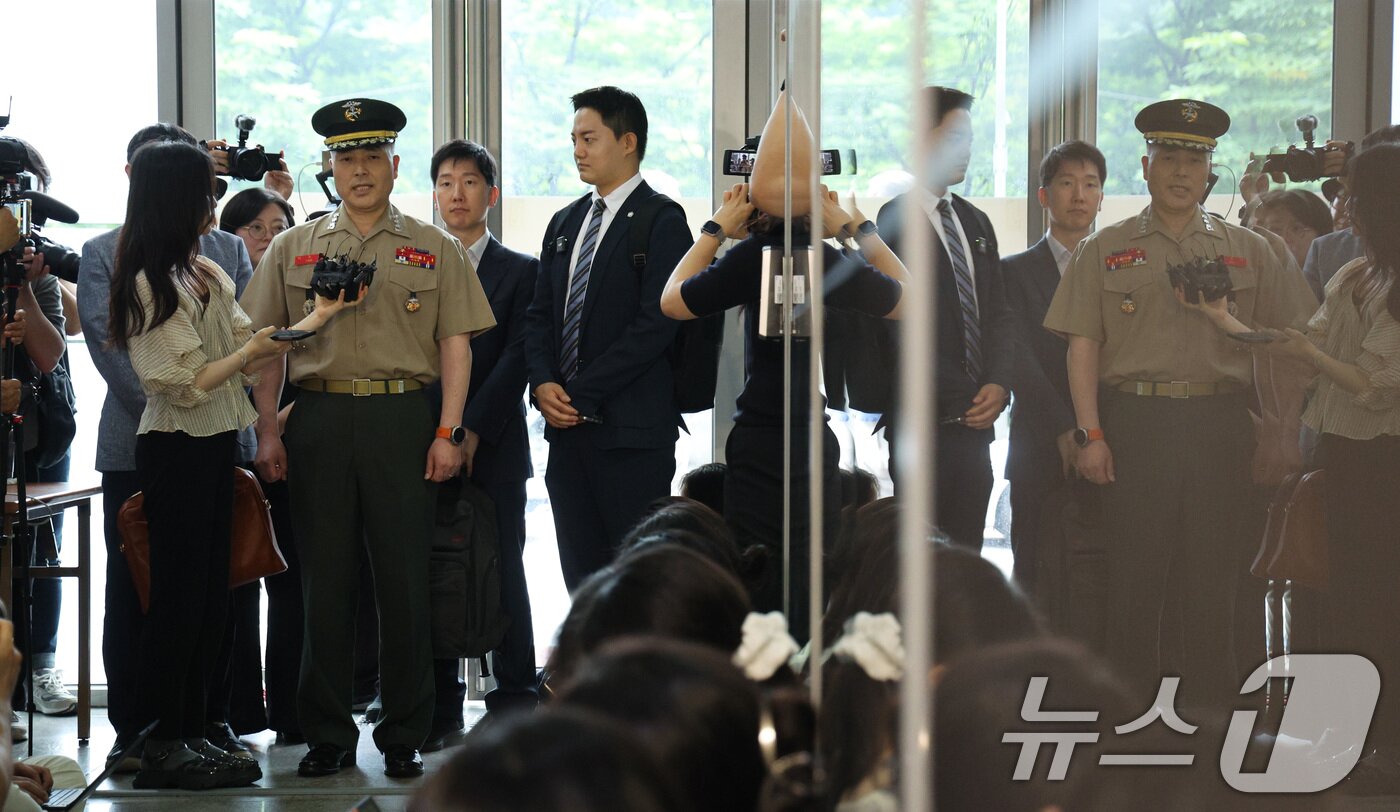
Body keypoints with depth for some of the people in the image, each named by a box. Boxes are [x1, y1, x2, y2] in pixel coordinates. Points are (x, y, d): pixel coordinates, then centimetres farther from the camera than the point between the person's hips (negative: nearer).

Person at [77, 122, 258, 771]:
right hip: (136, 444, -2)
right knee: (133, 592, 0)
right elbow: (108, 346, -2)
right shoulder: (103, 255, 7)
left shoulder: (228, 250, 15)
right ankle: (134, 731, 5)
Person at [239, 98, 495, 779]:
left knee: (404, 582, 1)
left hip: (402, 421, -1)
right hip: (318, 422, 1)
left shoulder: (434, 250, 8)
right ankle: (327, 735, 11)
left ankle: (404, 736, 10)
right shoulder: (292, 249, 12)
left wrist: (448, 432, -5)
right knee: (325, 582, 4)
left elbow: (455, 344, 4)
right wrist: (268, 431, 0)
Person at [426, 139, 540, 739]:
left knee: (502, 575, -2)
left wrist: (471, 430, -14)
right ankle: (440, 708, 6)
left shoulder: (520, 272, 7)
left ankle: (514, 704, 5)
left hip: (493, 449, -2)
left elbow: (515, 359, -3)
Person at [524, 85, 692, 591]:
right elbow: (539, 316, 17)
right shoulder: (565, 224, 18)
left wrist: (582, 393, -15)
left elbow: (654, 324, -14)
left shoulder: (661, 222, -6)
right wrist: (543, 384, -2)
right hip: (567, 428, 7)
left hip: (631, 432, -7)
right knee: (581, 579, 7)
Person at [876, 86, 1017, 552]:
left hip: (974, 423, 7)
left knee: (966, 556, 5)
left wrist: (998, 384, -1)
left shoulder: (975, 223, 18)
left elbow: (998, 315, 17)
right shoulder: (894, 221, -6)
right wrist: (962, 399, -11)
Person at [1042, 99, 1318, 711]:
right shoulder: (1106, 251, 8)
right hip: (1134, 421, -1)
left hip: (1220, 424, 1)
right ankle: (1129, 710, 7)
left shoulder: (1247, 251, 11)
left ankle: (1210, 708, 11)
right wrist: (1090, 434, -6)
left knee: (1215, 572, 3)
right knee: (1134, 570, -1)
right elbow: (1083, 345, 3)